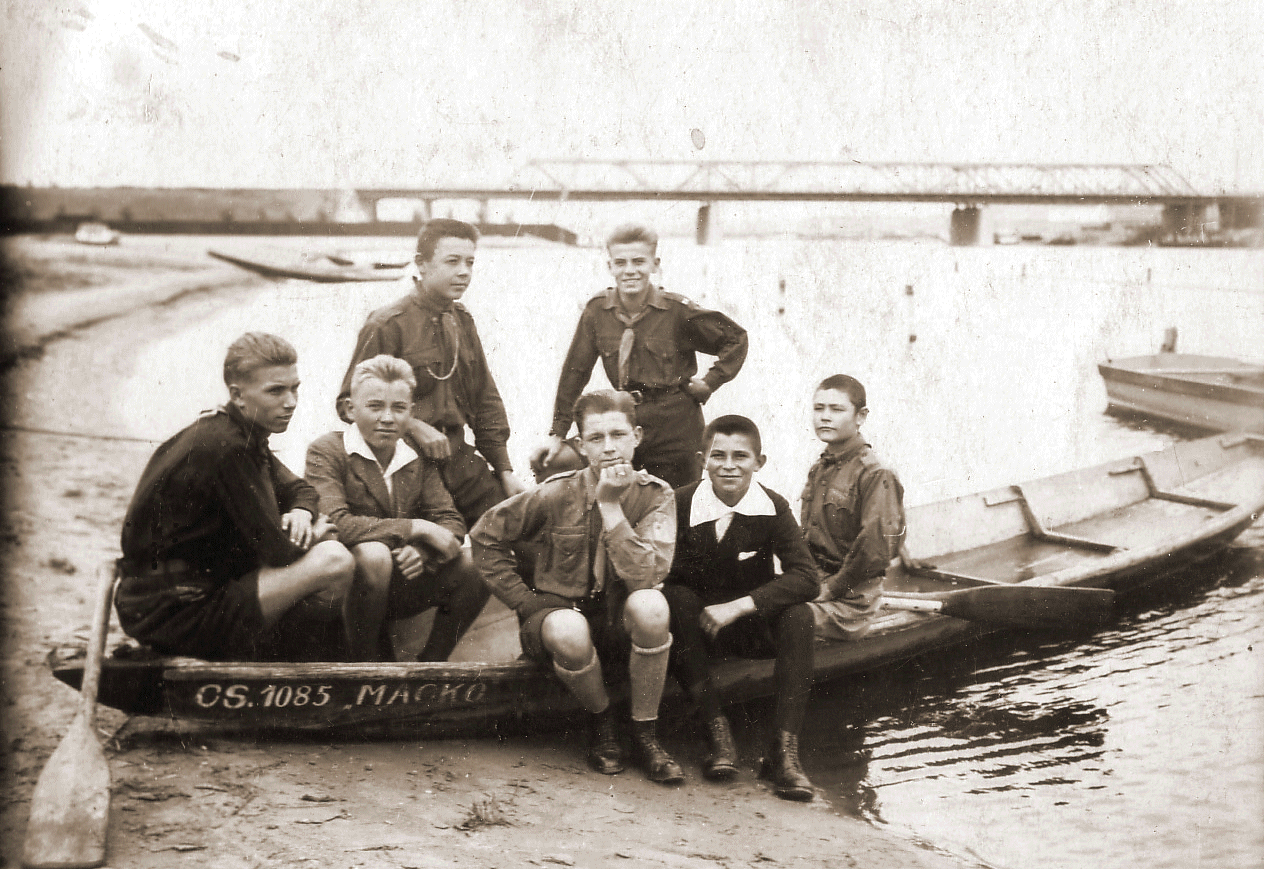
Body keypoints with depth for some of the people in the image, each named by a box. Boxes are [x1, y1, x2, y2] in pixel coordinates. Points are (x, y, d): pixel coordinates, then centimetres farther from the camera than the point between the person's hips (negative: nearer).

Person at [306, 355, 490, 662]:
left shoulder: (418, 459, 10)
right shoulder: (326, 452, -8)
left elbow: (452, 522, 3)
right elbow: (335, 524, -24)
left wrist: (423, 551, -21)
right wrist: (416, 528, -23)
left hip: (402, 588, 5)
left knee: (474, 567, -17)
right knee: (374, 554, -36)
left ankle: (430, 664, 1)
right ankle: (363, 663, -16)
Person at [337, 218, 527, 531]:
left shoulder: (462, 321, 13)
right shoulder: (387, 324, -8)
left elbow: (486, 400, 18)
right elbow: (350, 403, -8)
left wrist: (504, 469, 13)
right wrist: (413, 426, -19)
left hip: (461, 460, 6)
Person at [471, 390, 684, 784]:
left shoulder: (656, 496, -8)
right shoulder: (558, 494, -9)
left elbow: (646, 576, -23)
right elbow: (486, 534, 2)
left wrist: (611, 505, -26)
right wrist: (524, 600, -5)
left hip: (623, 627, 1)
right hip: (561, 613, -1)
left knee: (650, 604, -34)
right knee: (568, 629, -38)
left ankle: (645, 734, -15)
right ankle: (601, 722, -5)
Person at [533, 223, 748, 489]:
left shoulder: (677, 310, -9)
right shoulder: (597, 310, -1)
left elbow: (736, 339, 4)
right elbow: (575, 371, 5)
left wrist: (708, 383, -4)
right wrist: (557, 433, 3)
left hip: (676, 433, -3)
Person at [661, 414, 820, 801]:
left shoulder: (773, 508, -10)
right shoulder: (681, 504, -12)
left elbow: (806, 579, -20)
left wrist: (738, 606, -29)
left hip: (755, 626, 1)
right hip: (698, 624, 0)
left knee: (798, 614, -28)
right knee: (676, 599, -31)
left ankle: (784, 748, -27)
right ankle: (717, 732, -28)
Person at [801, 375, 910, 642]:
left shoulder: (875, 474, -11)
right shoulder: (818, 469, 14)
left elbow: (875, 549, -18)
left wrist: (831, 588, -15)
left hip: (848, 599, -8)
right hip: (815, 582, 8)